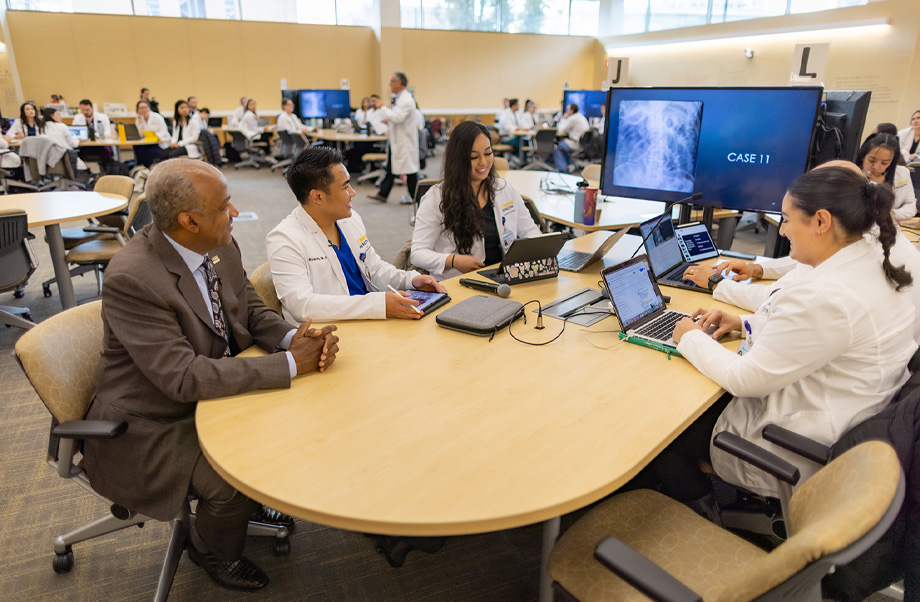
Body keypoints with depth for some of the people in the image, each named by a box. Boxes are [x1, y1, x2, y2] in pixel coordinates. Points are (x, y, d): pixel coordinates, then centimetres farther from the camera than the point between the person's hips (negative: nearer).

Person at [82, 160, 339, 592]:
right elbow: (185, 377, -33)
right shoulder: (132, 279, -30)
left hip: (213, 389, 8)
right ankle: (213, 551, 15)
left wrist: (294, 338, -19)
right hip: (152, 425, -7)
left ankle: (250, 502, 28)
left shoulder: (221, 247, -7)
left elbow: (252, 312, 3)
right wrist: (290, 364, -32)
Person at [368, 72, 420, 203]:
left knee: (409, 168, -1)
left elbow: (397, 117, -28)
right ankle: (382, 194, 17)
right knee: (390, 167, 12)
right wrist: (388, 121, 10)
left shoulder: (406, 100, -17)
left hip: (404, 142, -10)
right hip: (395, 140, 10)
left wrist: (382, 109, -21)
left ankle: (415, 196, 9)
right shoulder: (398, 98, 15)